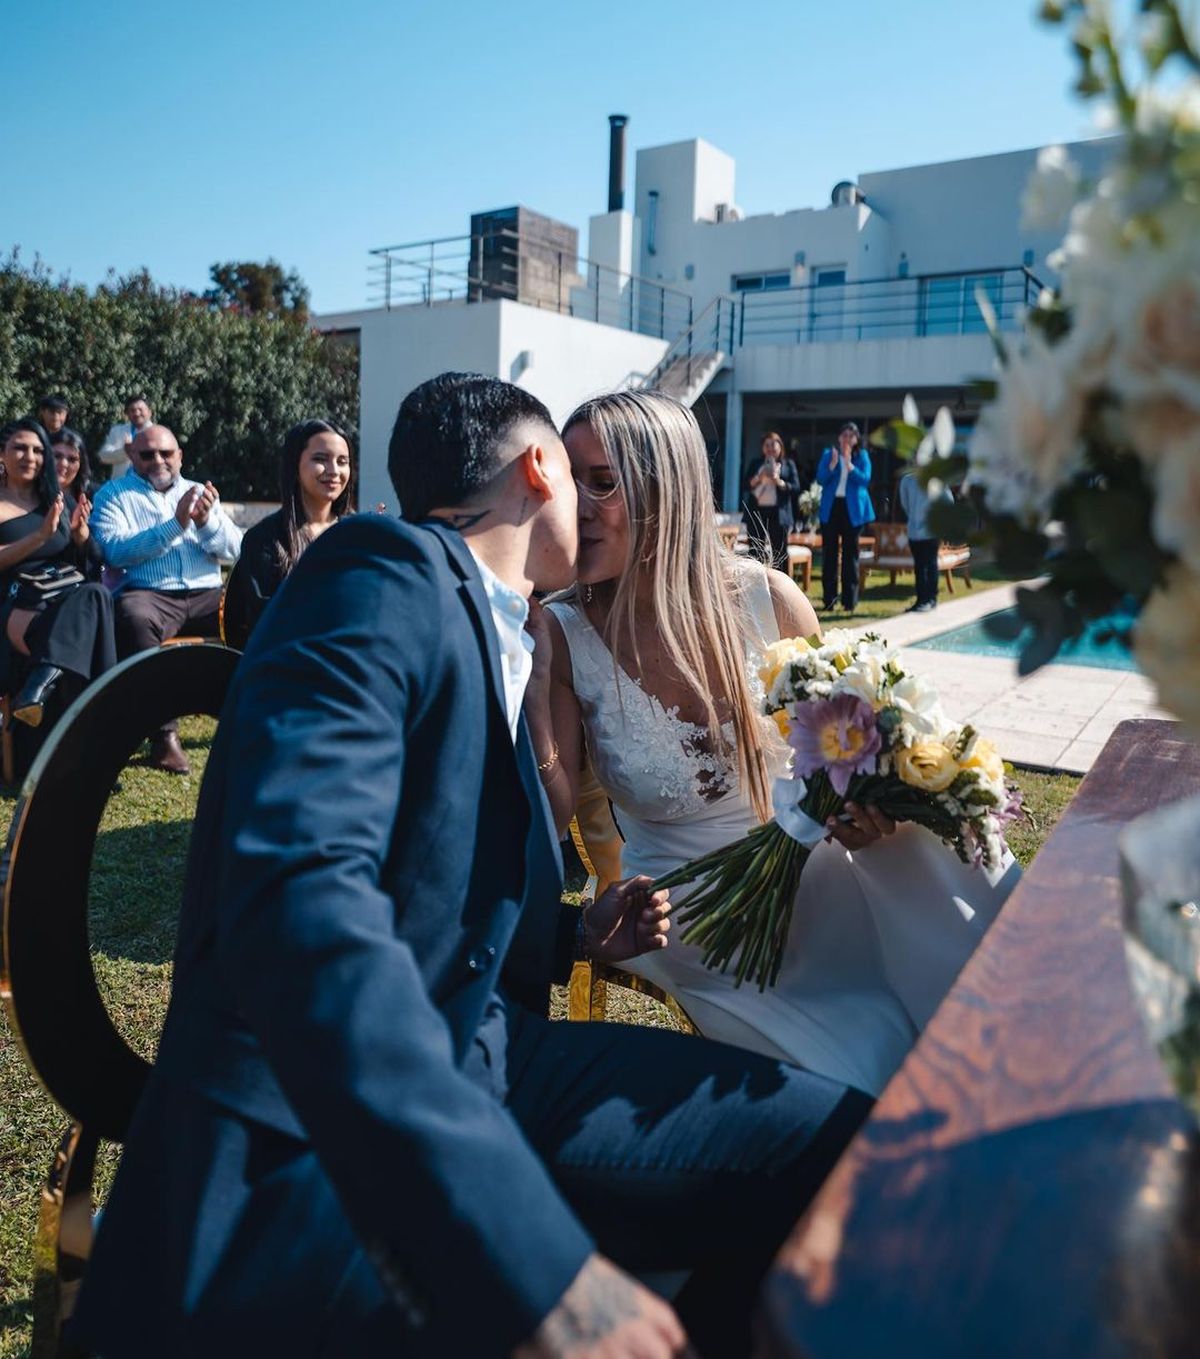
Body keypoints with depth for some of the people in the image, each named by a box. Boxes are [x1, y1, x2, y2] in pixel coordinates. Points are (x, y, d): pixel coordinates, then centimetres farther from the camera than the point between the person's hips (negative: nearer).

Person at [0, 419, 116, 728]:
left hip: (69, 595, 3)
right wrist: (41, 536, -15)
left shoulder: (59, 499, 22)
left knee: (95, 595, -36)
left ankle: (43, 679, -48)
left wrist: (80, 532, -1)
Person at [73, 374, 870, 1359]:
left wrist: (576, 936, 10)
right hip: (306, 1151, -8)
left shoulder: (500, 645, 15)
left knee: (846, 1140, -4)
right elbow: (295, 893, -29)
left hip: (477, 1068, 8)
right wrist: (537, 1269, -35)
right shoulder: (388, 569, -13)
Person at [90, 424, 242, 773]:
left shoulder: (200, 493, 21)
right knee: (134, 618, -37)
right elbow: (114, 551, -8)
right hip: (148, 595, -3)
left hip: (206, 595, 3)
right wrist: (175, 525, -15)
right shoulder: (113, 494, 10)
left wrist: (208, 522, -9)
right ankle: (163, 734, -32)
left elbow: (235, 550, 10)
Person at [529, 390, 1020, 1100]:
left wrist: (862, 800, -19)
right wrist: (532, 681, -26)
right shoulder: (563, 636, -12)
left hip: (810, 874, 2)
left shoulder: (769, 600, -10)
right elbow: (553, 816, -15)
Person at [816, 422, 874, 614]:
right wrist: (833, 464, -18)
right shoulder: (828, 454, 6)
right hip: (831, 507, 1)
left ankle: (850, 600, 5)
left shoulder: (862, 456, 5)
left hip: (853, 509, -1)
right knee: (829, 553, 0)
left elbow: (865, 479, -9)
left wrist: (849, 465, -20)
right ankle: (829, 599, 5)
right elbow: (820, 479, -4)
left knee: (850, 554, 2)